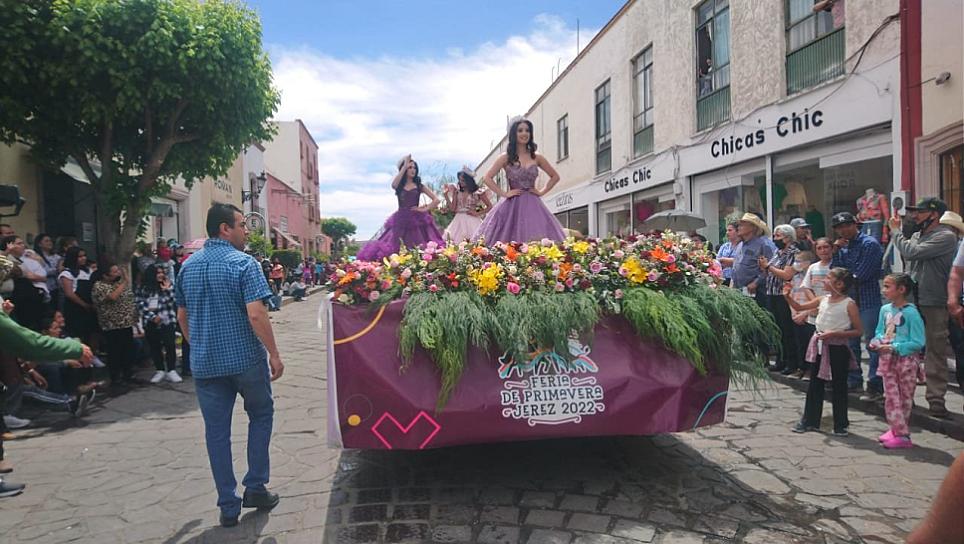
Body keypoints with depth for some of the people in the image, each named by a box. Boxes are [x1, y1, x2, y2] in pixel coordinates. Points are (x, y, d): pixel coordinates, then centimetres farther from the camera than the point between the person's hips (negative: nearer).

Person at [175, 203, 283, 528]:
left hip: (204, 363, 5)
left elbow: (182, 315, 14)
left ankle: (228, 506, 14)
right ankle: (255, 488, 17)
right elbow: (256, 314, -21)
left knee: (216, 432, 9)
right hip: (246, 359, -4)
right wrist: (274, 354, -14)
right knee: (260, 416, 17)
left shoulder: (188, 266, 7)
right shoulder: (243, 263, -13)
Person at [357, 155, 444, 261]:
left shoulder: (420, 186, 9)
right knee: (391, 249, -4)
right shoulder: (399, 185, 8)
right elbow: (393, 185, -19)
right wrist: (404, 166, -16)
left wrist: (424, 209, -6)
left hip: (417, 220, 0)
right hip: (400, 220, 1)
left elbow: (436, 200, 5)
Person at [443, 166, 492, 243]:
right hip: (459, 221, 3)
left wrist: (477, 213, -5)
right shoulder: (457, 191, 10)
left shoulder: (478, 192, -1)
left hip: (472, 222, -3)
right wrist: (446, 195, -2)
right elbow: (453, 208, 4)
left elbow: (489, 206, 3)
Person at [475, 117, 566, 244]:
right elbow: (487, 178, -2)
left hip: (533, 206, 3)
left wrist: (542, 191, 8)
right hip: (512, 206, -2)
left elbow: (555, 176, 20)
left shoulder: (537, 158, 9)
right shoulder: (506, 157, 2)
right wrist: (504, 194, -6)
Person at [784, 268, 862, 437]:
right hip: (820, 347, 6)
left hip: (838, 348, -6)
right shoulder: (823, 300, 5)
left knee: (839, 387, 5)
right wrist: (787, 296, -4)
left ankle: (840, 425, 18)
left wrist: (834, 334, -20)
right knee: (815, 385, 11)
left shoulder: (849, 304, -12)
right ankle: (810, 421, 20)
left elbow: (858, 331, -12)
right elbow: (799, 307, 13)